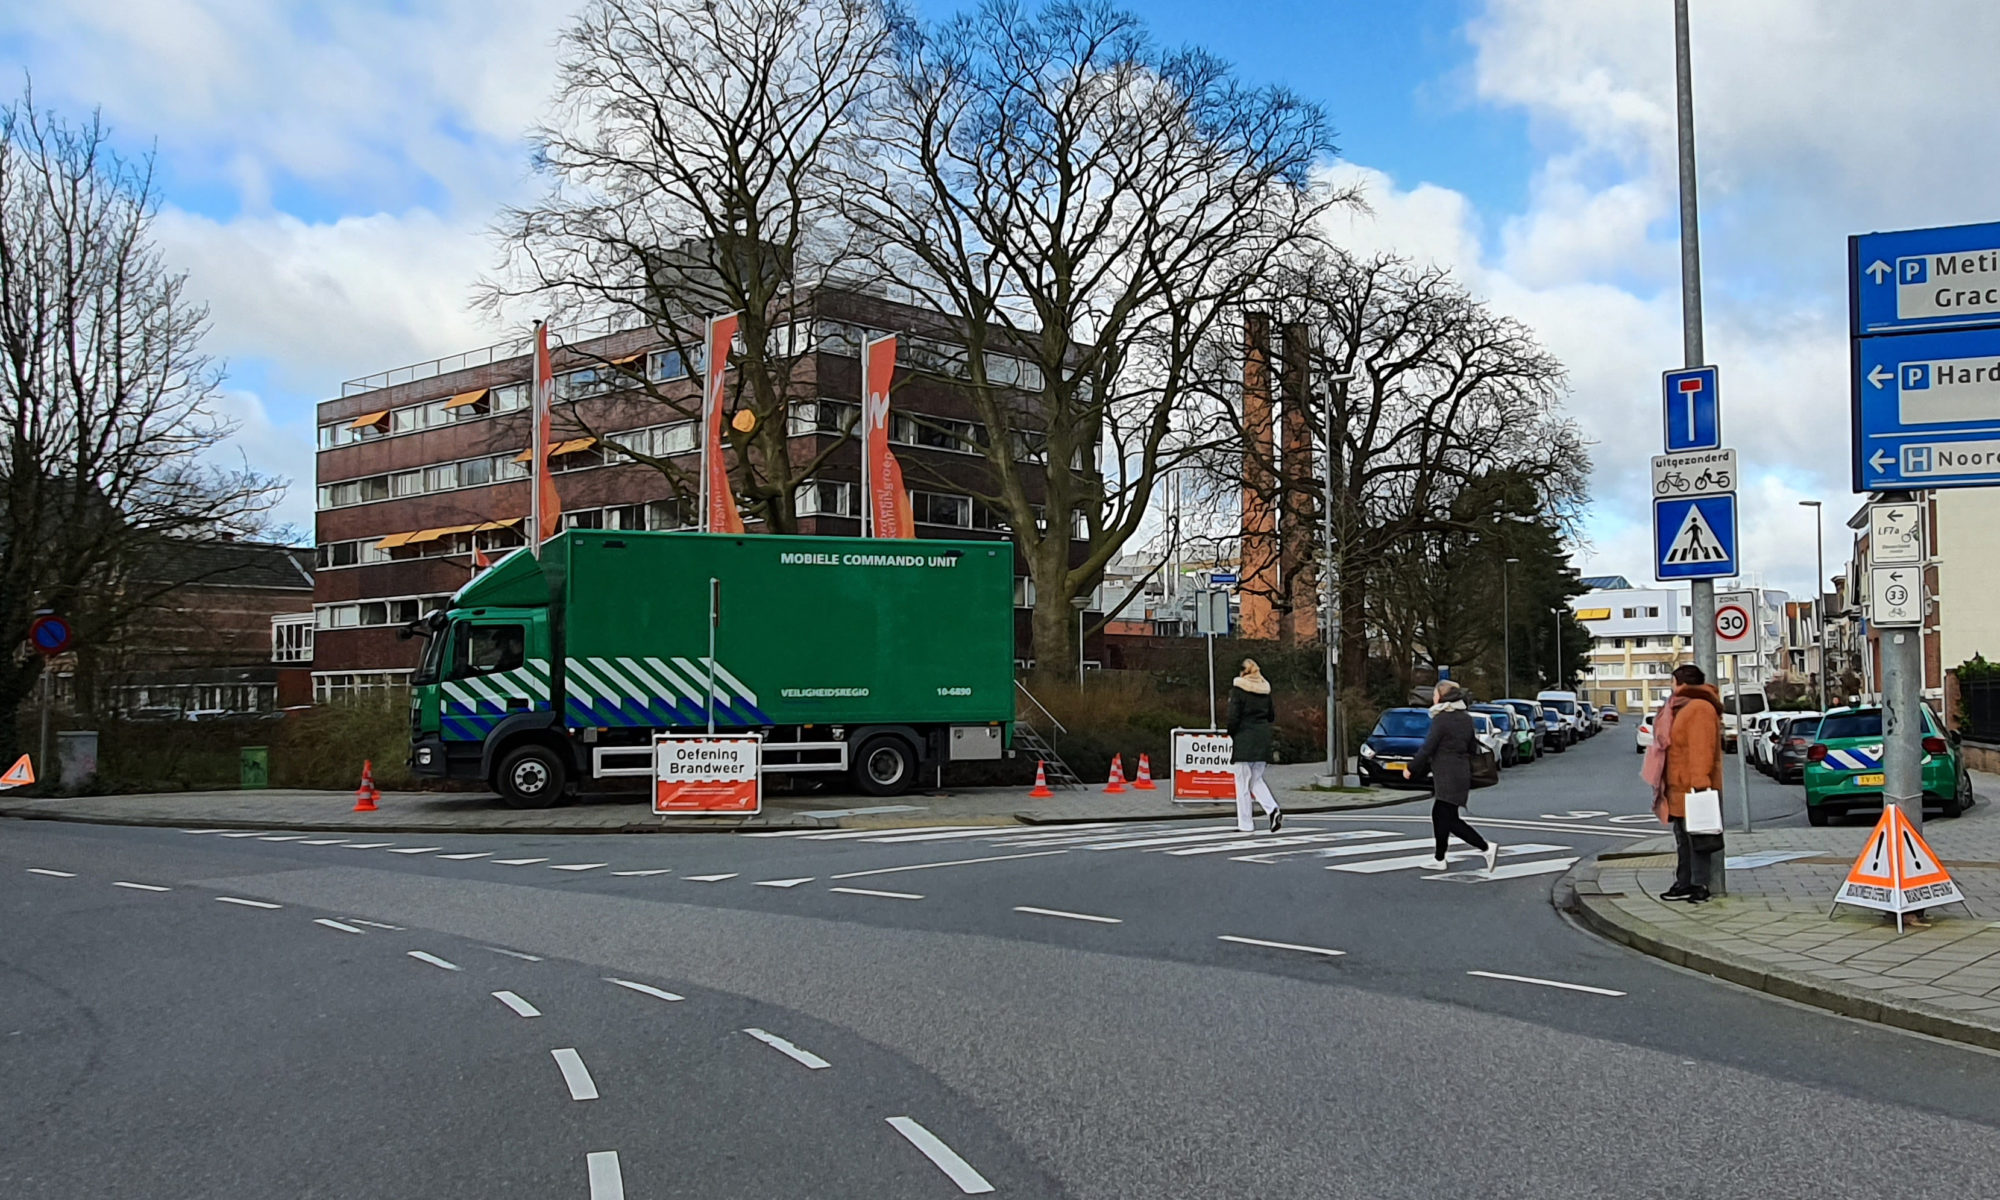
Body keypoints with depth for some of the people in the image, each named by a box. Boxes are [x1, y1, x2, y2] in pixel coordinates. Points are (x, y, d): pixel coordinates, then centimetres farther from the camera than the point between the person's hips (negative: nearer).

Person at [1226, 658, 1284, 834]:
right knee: (1256, 779, 15)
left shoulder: (1238, 689, -8)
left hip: (1244, 738, -6)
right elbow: (1271, 716, 13)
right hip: (1263, 737, 6)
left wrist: (1232, 735, 2)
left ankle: (1245, 823, 4)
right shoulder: (1265, 689, 9)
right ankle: (1273, 810, -6)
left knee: (1242, 781, 2)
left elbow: (1234, 716, -12)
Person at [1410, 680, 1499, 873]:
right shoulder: (1466, 718, 10)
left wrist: (1412, 768, -4)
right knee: (1439, 815, 14)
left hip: (1447, 776, -9)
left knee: (1451, 820, -6)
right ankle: (1440, 860, 18)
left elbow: (1427, 748, -15)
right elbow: (1473, 747, 15)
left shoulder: (1441, 719, -15)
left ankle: (1487, 847, -11)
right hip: (1462, 773, 9)